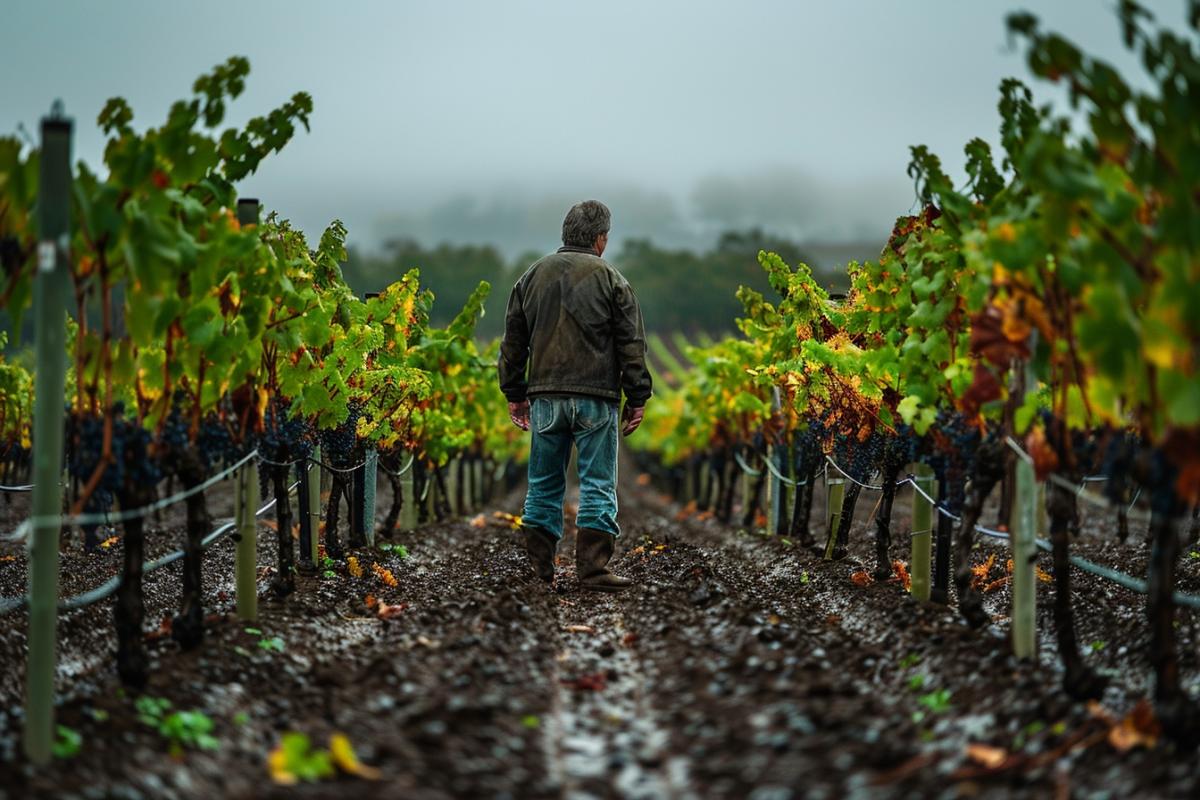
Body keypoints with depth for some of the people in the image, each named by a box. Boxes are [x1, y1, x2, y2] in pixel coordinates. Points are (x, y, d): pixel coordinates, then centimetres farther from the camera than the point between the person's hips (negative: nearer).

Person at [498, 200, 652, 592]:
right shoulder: (610, 279, -1)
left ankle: (539, 566, 12)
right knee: (598, 485, 0)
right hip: (595, 398, -4)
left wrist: (515, 394, 19)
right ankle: (592, 568, -5)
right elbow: (632, 345, -3)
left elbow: (513, 342, 13)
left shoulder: (532, 276, 11)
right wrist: (637, 400, 2)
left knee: (544, 484, 11)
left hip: (545, 399, 4)